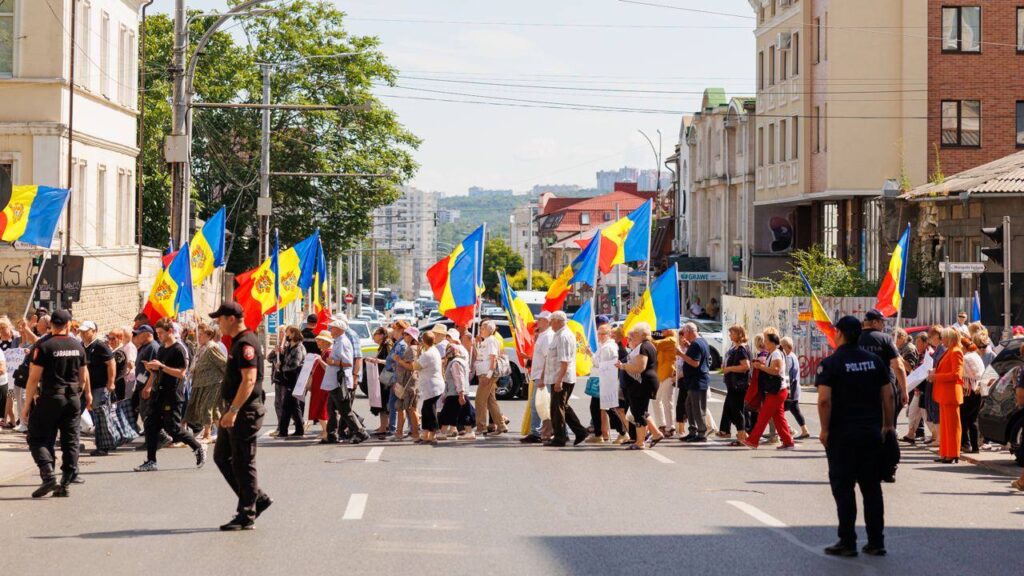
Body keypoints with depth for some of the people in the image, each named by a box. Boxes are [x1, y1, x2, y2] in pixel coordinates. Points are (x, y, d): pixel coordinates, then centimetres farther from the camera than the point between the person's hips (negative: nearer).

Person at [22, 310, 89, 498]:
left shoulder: (43, 346, -10)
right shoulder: (77, 346, 5)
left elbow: (34, 378, -12)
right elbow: (83, 374, 15)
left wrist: (27, 405, -7)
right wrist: (88, 394, 33)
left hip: (49, 398, -4)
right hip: (73, 398, 5)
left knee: (38, 439, 4)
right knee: (70, 441, 8)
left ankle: (48, 475, -14)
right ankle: (65, 484, 7)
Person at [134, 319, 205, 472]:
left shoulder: (179, 349, -10)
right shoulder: (162, 349, 16)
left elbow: (181, 373, -19)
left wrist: (161, 366, -22)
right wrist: (149, 386, 13)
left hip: (172, 397, -8)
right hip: (159, 395, 8)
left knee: (173, 428, -6)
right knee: (151, 426, 2)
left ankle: (199, 448, 14)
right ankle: (151, 461, 5)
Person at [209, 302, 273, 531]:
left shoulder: (246, 343, -17)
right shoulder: (237, 342, 15)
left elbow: (249, 379, -25)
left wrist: (233, 411, -26)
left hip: (245, 412, -11)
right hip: (236, 411, 11)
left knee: (243, 464, -4)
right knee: (222, 457, 15)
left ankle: (246, 517, 3)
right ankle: (257, 499, 20)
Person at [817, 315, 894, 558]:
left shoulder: (831, 363, -8)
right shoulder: (874, 360, 6)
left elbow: (824, 399, -16)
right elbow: (888, 396, 6)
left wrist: (825, 429, -8)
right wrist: (888, 425, 15)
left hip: (842, 434, -4)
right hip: (872, 433, 4)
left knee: (843, 488, 2)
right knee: (872, 488, 9)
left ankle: (847, 542, 2)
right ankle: (876, 542, 11)